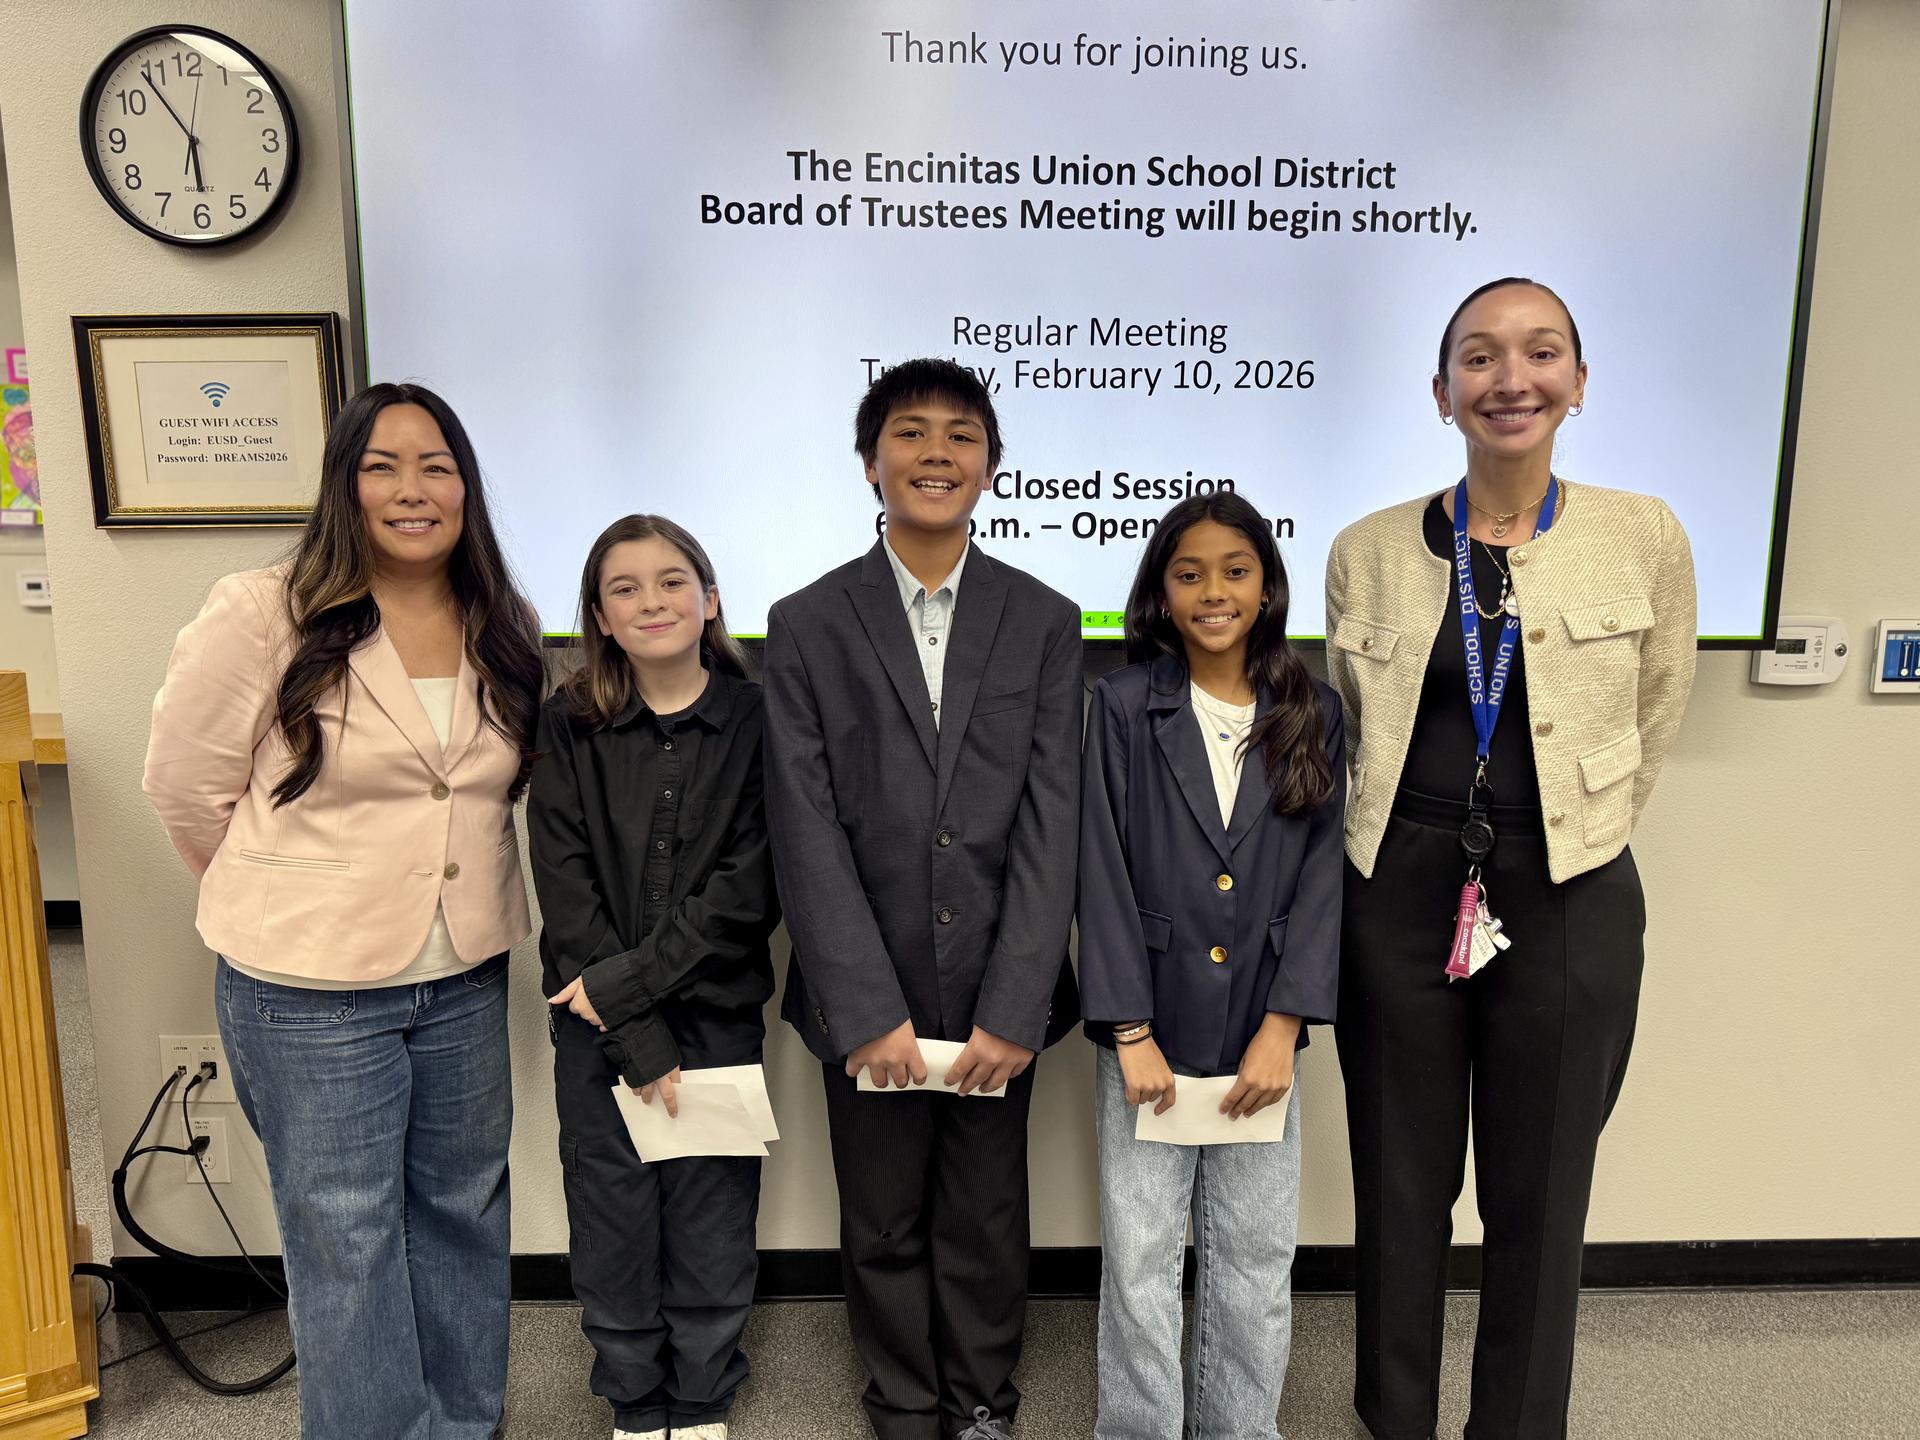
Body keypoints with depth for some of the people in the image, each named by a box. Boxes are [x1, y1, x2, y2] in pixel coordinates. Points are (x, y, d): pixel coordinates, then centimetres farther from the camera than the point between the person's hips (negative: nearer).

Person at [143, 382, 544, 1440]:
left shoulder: (506, 629, 1)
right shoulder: (262, 616, -13)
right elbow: (184, 785, -5)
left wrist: (458, 895, 8)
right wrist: (286, 902, 4)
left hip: (467, 976, 5)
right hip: (309, 992, -5)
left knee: (464, 1212, 19)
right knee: (346, 1242, 9)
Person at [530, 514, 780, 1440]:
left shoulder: (756, 721, -5)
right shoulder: (568, 727, -2)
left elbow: (748, 891, -10)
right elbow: (567, 893, -7)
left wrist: (629, 981, -15)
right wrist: (642, 1042, -13)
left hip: (719, 1016, -1)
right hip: (596, 1025, 1)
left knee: (713, 1230, 9)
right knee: (612, 1231, 11)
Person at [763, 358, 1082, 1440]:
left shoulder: (1046, 623, 2)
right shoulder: (807, 626, -1)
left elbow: (1052, 822, -5)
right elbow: (808, 831, -6)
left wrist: (1013, 1009, -12)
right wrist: (868, 1010, -13)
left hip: (998, 995, 1)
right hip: (866, 998, 0)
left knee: (987, 1223, 14)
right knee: (884, 1228, 14)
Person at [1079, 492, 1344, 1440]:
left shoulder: (1313, 714, 3)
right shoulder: (1125, 704, -4)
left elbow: (1322, 874, 0)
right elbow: (1103, 872, -6)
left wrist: (1282, 1028, -7)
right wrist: (1130, 1031, -10)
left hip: (1260, 1037, 2)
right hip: (1148, 1030, -2)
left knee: (1256, 1258, 12)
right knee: (1139, 1257, 7)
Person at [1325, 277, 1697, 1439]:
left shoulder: (1646, 538, -4)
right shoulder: (1369, 551, -1)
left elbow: (1653, 725, 10)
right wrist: (1405, 836, 12)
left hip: (1570, 906, 0)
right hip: (1399, 901, 1)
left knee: (1540, 1204, 12)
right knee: (1401, 1193, 14)